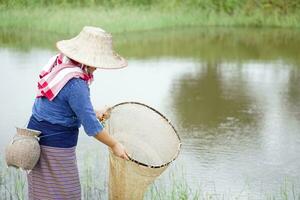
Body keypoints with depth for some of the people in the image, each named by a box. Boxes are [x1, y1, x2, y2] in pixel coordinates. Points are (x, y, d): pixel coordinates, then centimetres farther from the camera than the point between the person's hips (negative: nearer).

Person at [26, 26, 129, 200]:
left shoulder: (60, 63, 0)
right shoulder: (76, 84, -26)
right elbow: (91, 126, -22)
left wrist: (92, 113, 15)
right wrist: (114, 145, -10)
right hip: (55, 142, -9)